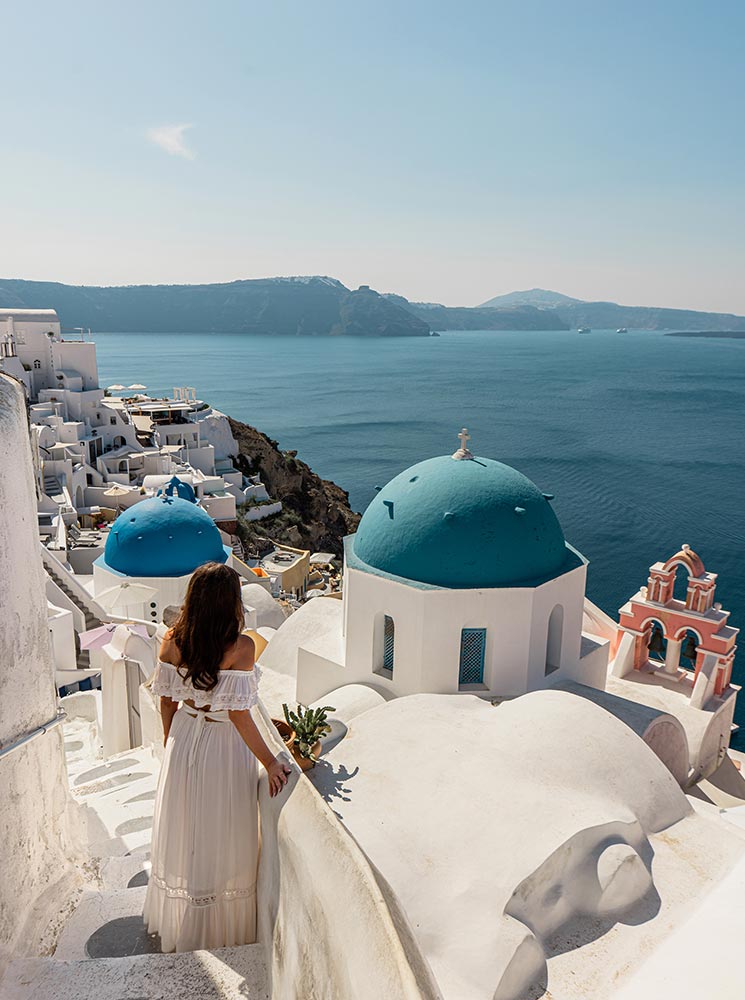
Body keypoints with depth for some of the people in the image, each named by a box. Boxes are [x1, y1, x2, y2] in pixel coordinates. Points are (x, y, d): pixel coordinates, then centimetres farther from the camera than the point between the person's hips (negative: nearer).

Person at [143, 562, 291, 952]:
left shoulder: (172, 641, -10)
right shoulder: (240, 647, -24)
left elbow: (167, 701, 0)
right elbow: (238, 714, -23)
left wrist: (172, 744, 16)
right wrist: (270, 762, -15)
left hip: (183, 740, 5)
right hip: (224, 746, -5)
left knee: (182, 830, 24)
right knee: (222, 836, 14)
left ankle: (176, 923, 46)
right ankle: (222, 930, 33)